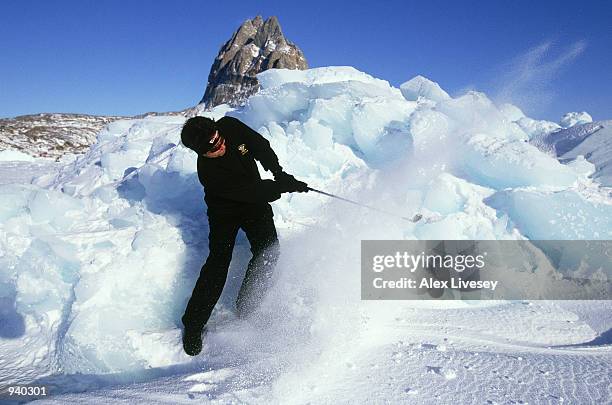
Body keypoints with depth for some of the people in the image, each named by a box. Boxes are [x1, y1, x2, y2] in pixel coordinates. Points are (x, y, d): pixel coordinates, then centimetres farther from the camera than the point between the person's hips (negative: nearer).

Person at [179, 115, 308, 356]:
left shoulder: (230, 126, -19)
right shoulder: (208, 172, -32)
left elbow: (261, 146, -4)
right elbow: (251, 192, -32)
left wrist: (279, 173, -15)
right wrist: (288, 186, -29)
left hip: (255, 201, 5)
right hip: (225, 210, -4)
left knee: (268, 251, -14)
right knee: (219, 260, -16)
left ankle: (245, 309, -2)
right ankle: (193, 324, -3)